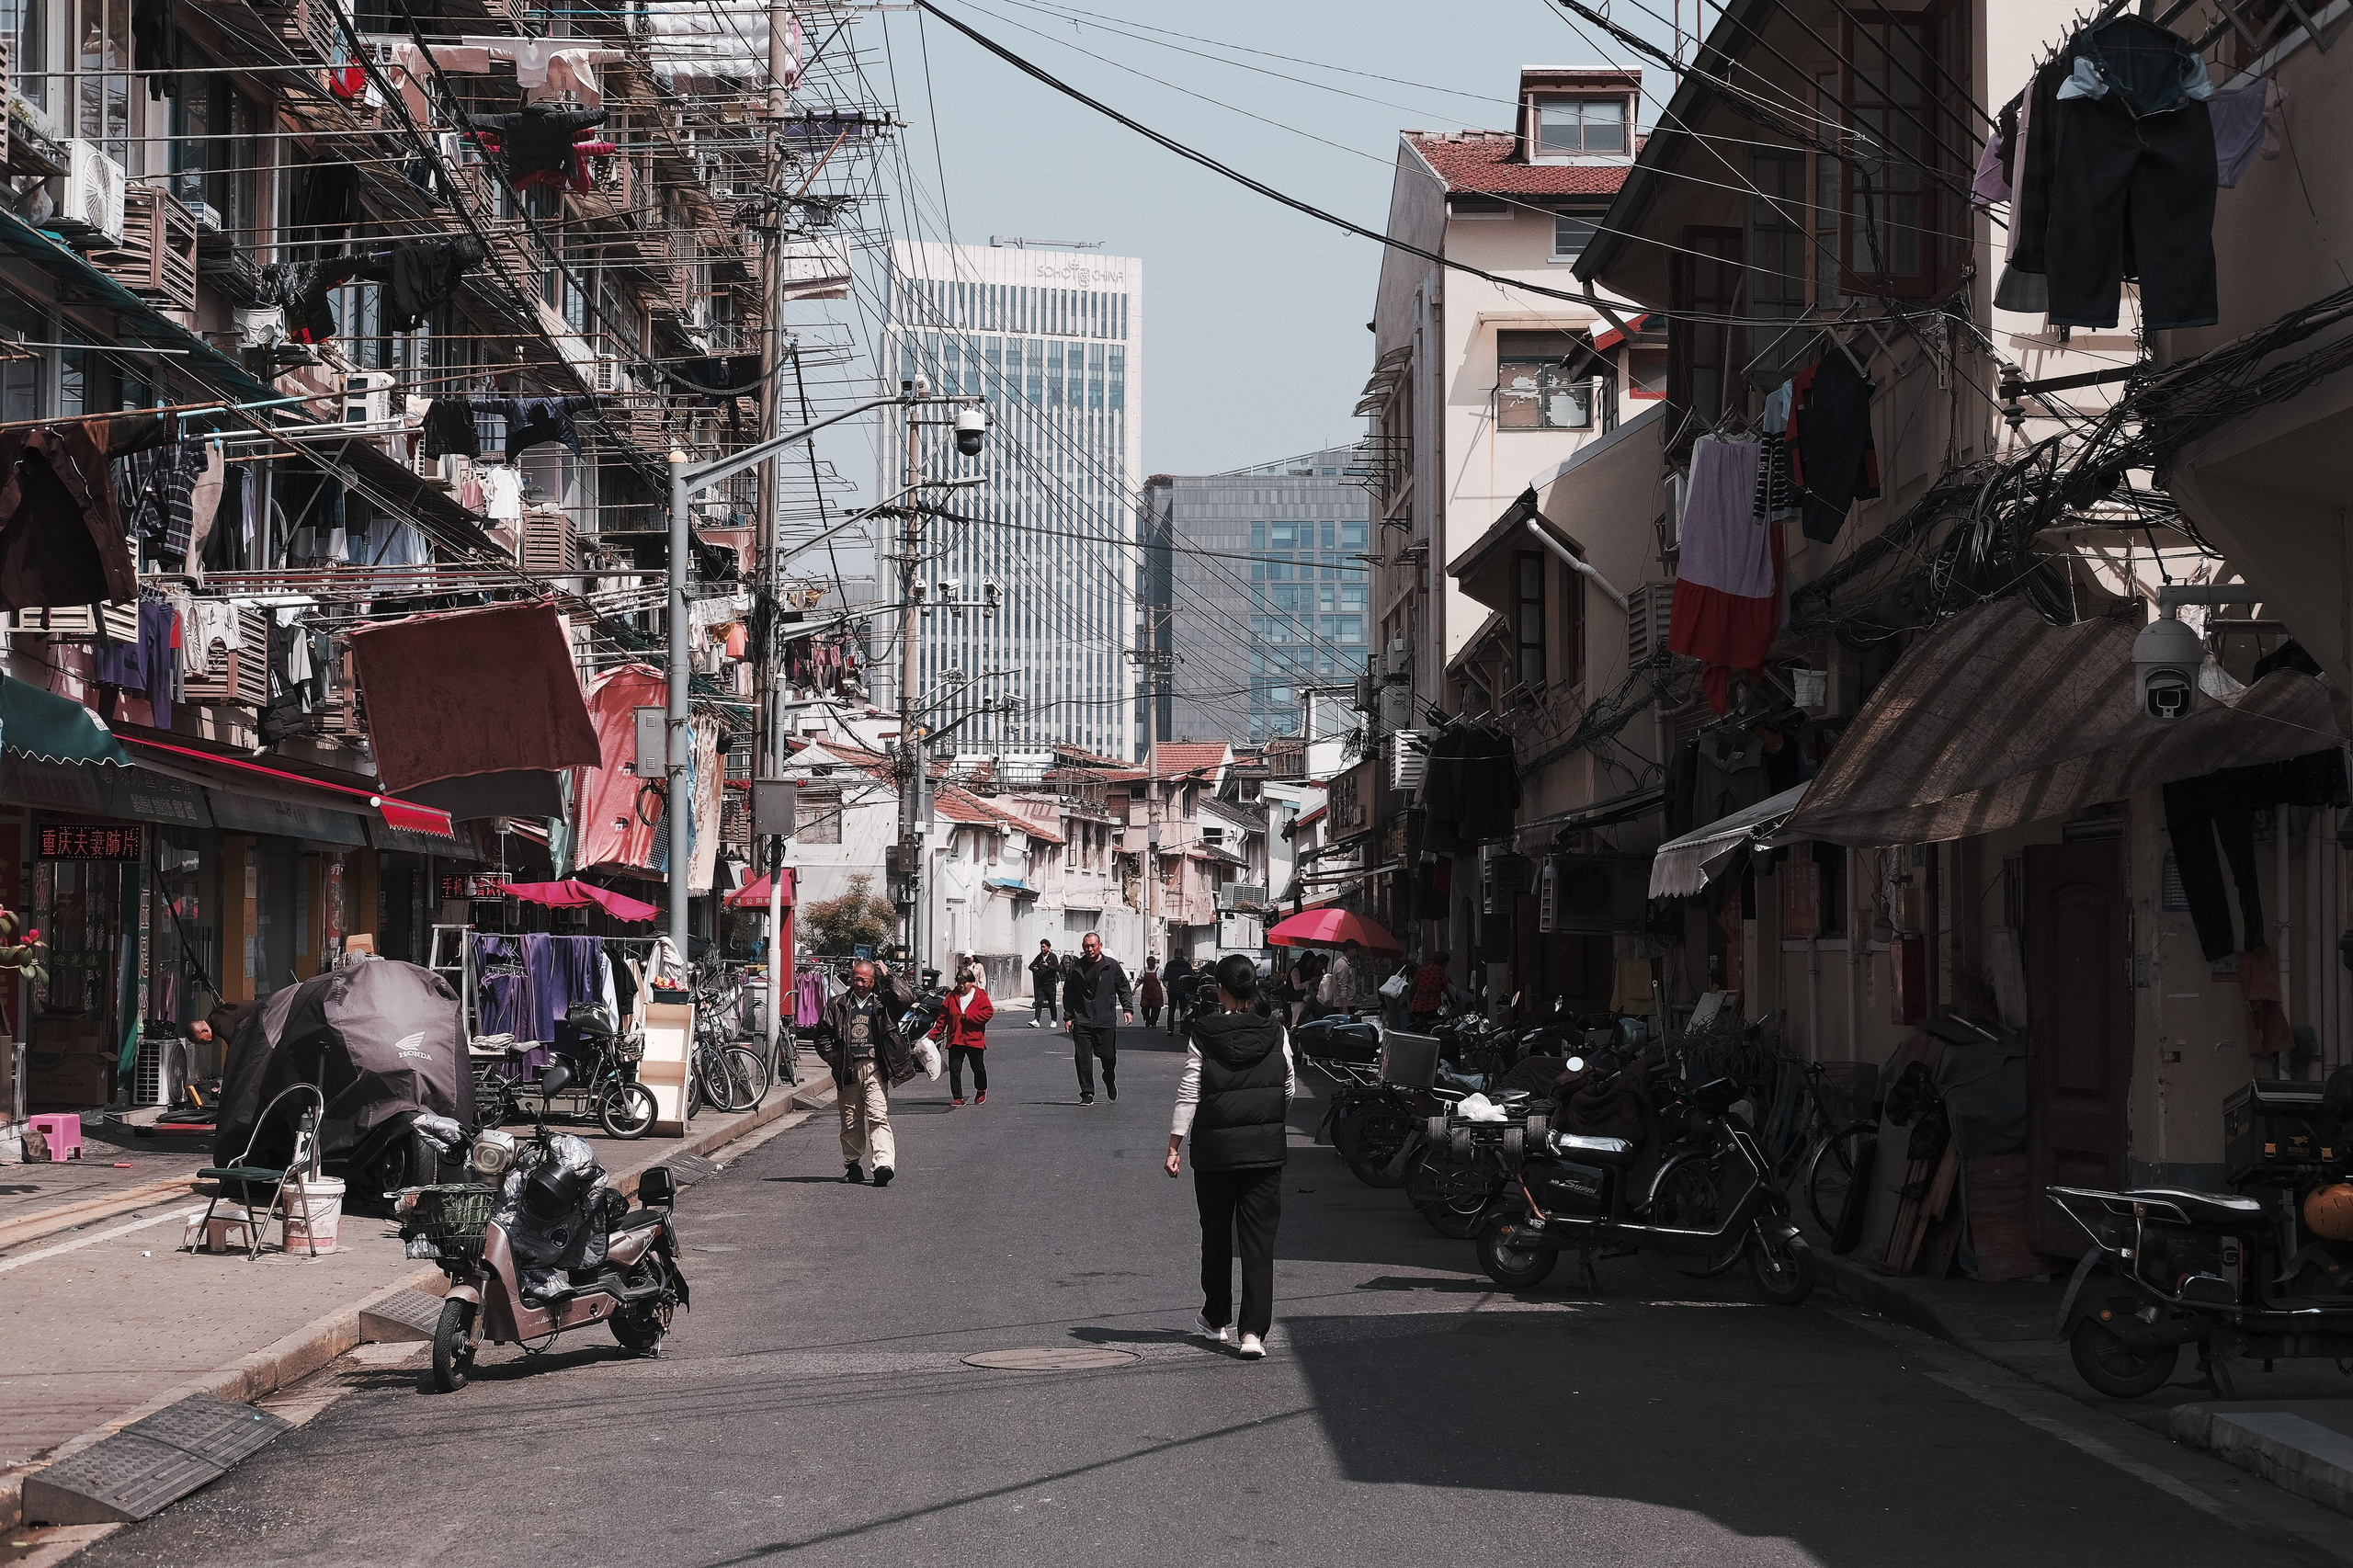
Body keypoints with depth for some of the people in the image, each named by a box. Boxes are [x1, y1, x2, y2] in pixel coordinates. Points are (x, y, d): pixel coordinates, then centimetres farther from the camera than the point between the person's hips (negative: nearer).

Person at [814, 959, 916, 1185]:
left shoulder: (883, 1002, 7)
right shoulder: (838, 1005, 11)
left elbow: (907, 999, -10)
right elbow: (823, 1035, 14)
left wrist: (889, 977, -4)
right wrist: (834, 1059, 2)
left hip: (875, 1069, -3)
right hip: (848, 1070, 3)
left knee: (878, 1116, -14)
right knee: (851, 1121, 8)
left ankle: (884, 1164, -23)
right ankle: (852, 1164, 23)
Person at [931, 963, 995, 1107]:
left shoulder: (980, 996, -2)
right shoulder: (952, 996, 6)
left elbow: (988, 1012, -13)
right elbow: (943, 1018, 8)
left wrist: (968, 1015, -16)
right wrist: (933, 1034, 3)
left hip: (974, 1040, -2)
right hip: (955, 1040, 2)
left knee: (978, 1068, 10)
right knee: (954, 1069, -3)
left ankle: (981, 1091, 36)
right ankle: (958, 1097, 4)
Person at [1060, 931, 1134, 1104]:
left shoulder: (1111, 965, 3)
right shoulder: (1075, 968, 7)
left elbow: (1124, 988, 7)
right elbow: (1068, 994, 13)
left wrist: (1128, 1009, -4)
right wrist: (1068, 1016, 8)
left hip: (1106, 1020, -1)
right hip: (1081, 1021, 1)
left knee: (1108, 1055, 1)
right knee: (1082, 1057, -6)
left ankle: (1110, 1080, 33)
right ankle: (1087, 1093, 3)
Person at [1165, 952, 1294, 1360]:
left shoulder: (1203, 1035, -7)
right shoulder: (1276, 1034, -1)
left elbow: (1188, 1093, -7)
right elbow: (1290, 1090, 8)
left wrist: (1174, 1145, -1)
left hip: (1215, 1147, -1)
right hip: (1267, 1147, 1)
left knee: (1216, 1234, 16)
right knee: (1259, 1239, 0)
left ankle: (1217, 1319, 30)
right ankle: (1253, 1331, -9)